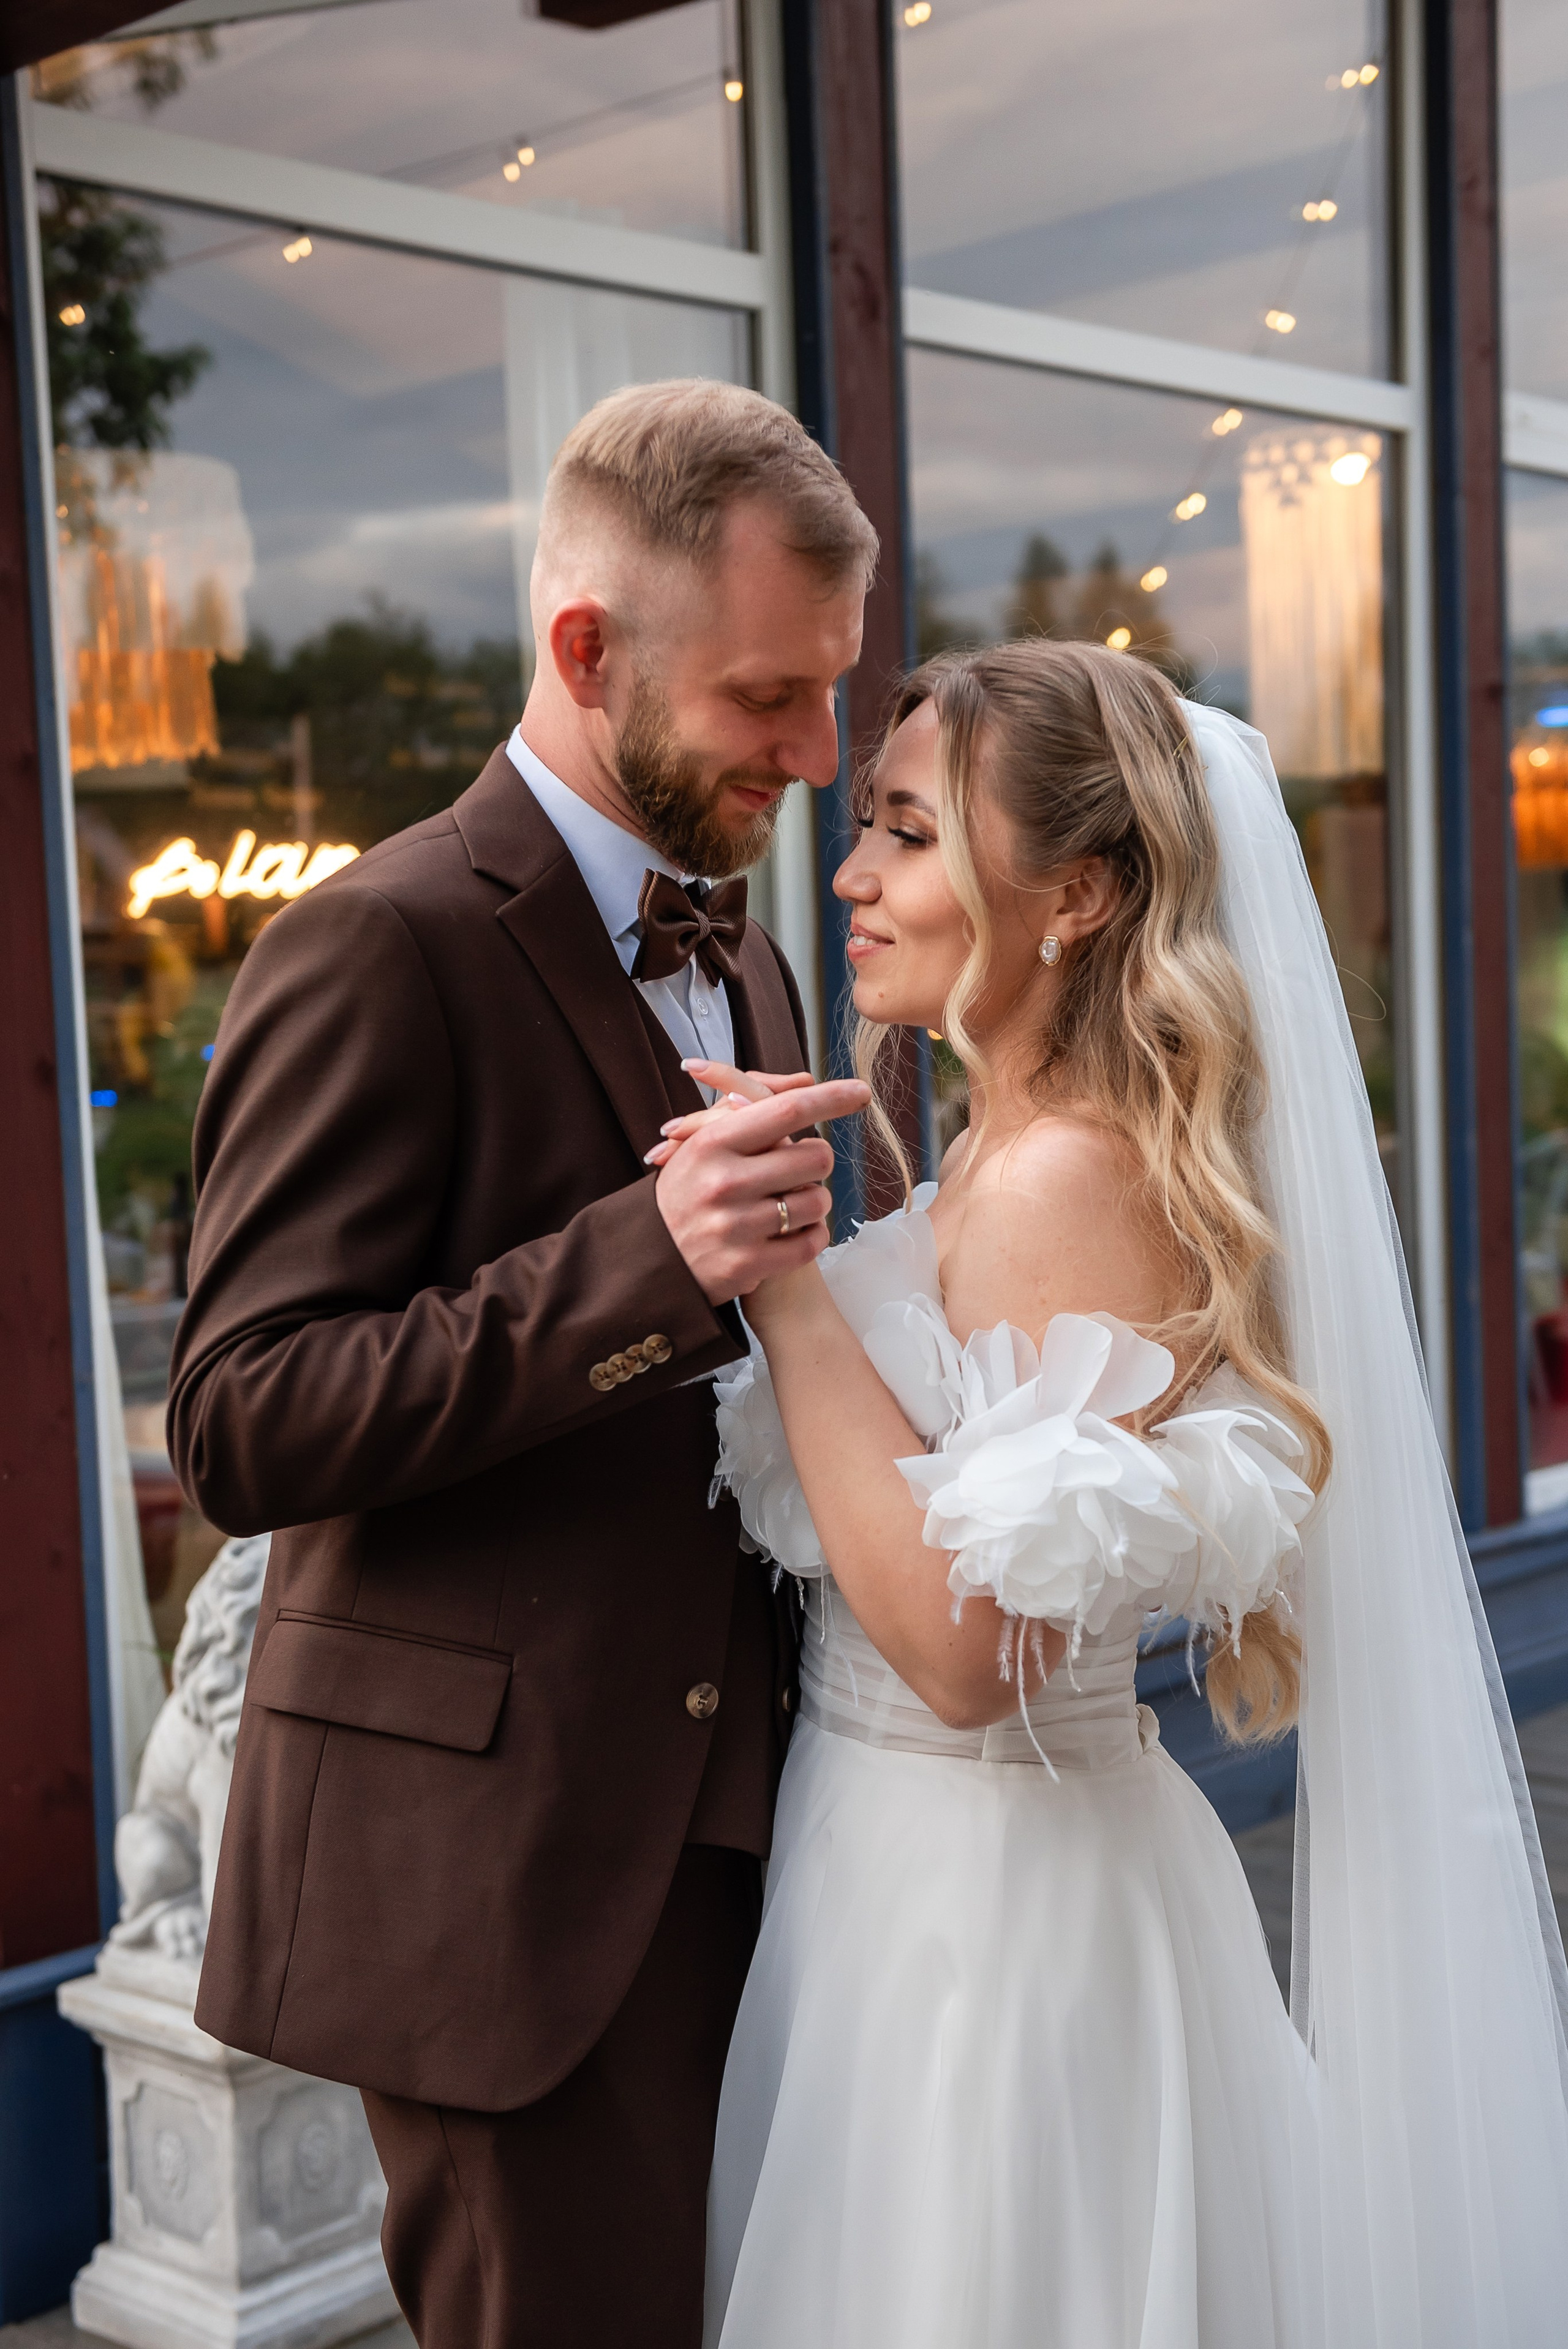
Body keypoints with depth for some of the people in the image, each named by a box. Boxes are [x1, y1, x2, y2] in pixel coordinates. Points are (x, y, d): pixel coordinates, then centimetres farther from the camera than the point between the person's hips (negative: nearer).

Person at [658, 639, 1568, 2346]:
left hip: (987, 1900, -9)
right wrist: (763, 1229, 5)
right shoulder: (997, 1158, 7)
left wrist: (783, 1271, -26)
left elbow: (970, 1646, -28)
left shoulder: (1072, 1181, -21)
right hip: (896, 1865, 9)